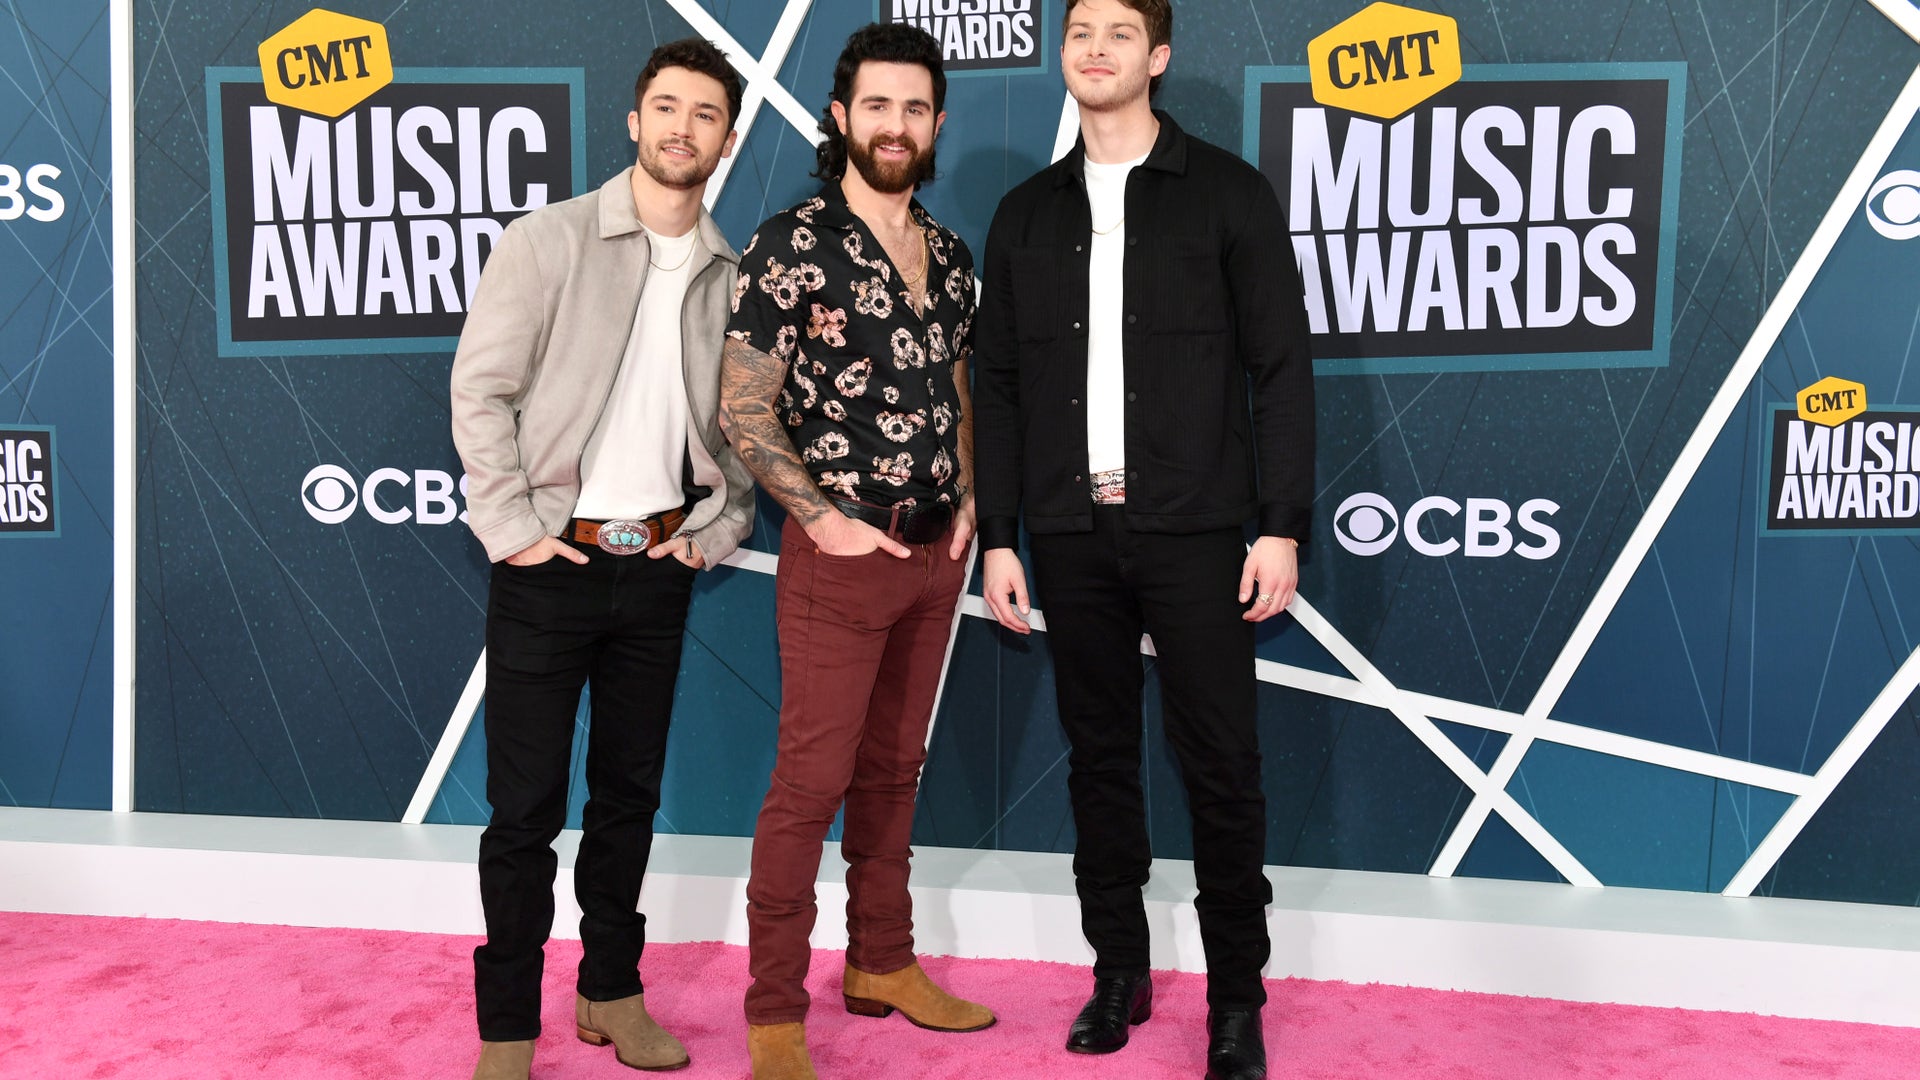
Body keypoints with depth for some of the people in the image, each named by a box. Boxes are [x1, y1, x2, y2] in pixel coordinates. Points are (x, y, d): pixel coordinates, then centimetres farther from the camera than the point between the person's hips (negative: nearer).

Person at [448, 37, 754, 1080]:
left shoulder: (732, 275, 7)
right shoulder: (550, 239, -5)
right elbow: (481, 390, -8)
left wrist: (718, 527, 4)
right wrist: (512, 528, -11)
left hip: (659, 567, 4)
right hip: (552, 565, -4)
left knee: (630, 792, 14)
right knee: (525, 806, 2)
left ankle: (611, 993, 30)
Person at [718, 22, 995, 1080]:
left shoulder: (948, 255, 11)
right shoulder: (793, 245, -9)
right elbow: (743, 409, -10)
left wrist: (966, 501, 6)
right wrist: (824, 517, -15)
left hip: (934, 552, 6)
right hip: (841, 553, -6)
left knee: (893, 767, 16)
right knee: (812, 781, -3)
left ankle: (883, 964, 30)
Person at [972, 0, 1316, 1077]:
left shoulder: (1229, 192, 3)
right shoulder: (1028, 213, 13)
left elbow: (1281, 369, -1)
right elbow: (999, 386, 12)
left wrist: (1281, 528, -8)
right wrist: (998, 538, 6)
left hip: (1195, 531, -3)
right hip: (1071, 533, 3)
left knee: (1221, 764, 0)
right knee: (1100, 756, 10)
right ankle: (1120, 971, 26)